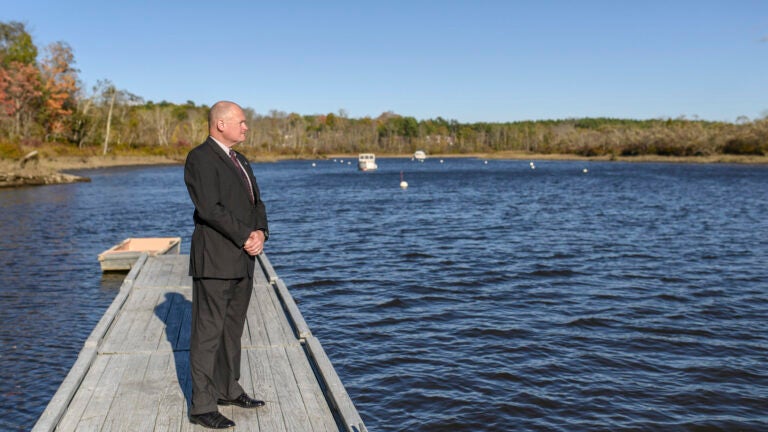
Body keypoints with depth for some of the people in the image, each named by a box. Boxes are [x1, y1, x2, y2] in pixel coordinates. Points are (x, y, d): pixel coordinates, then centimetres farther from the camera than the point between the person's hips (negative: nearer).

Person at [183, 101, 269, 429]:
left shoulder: (240, 161, 17)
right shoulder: (200, 158, -11)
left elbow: (256, 203, 14)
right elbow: (211, 208, -20)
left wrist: (260, 233, -5)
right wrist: (247, 238, -15)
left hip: (242, 260, 9)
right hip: (214, 261, -8)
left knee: (233, 328, 16)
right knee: (208, 332, -3)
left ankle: (228, 389, 28)